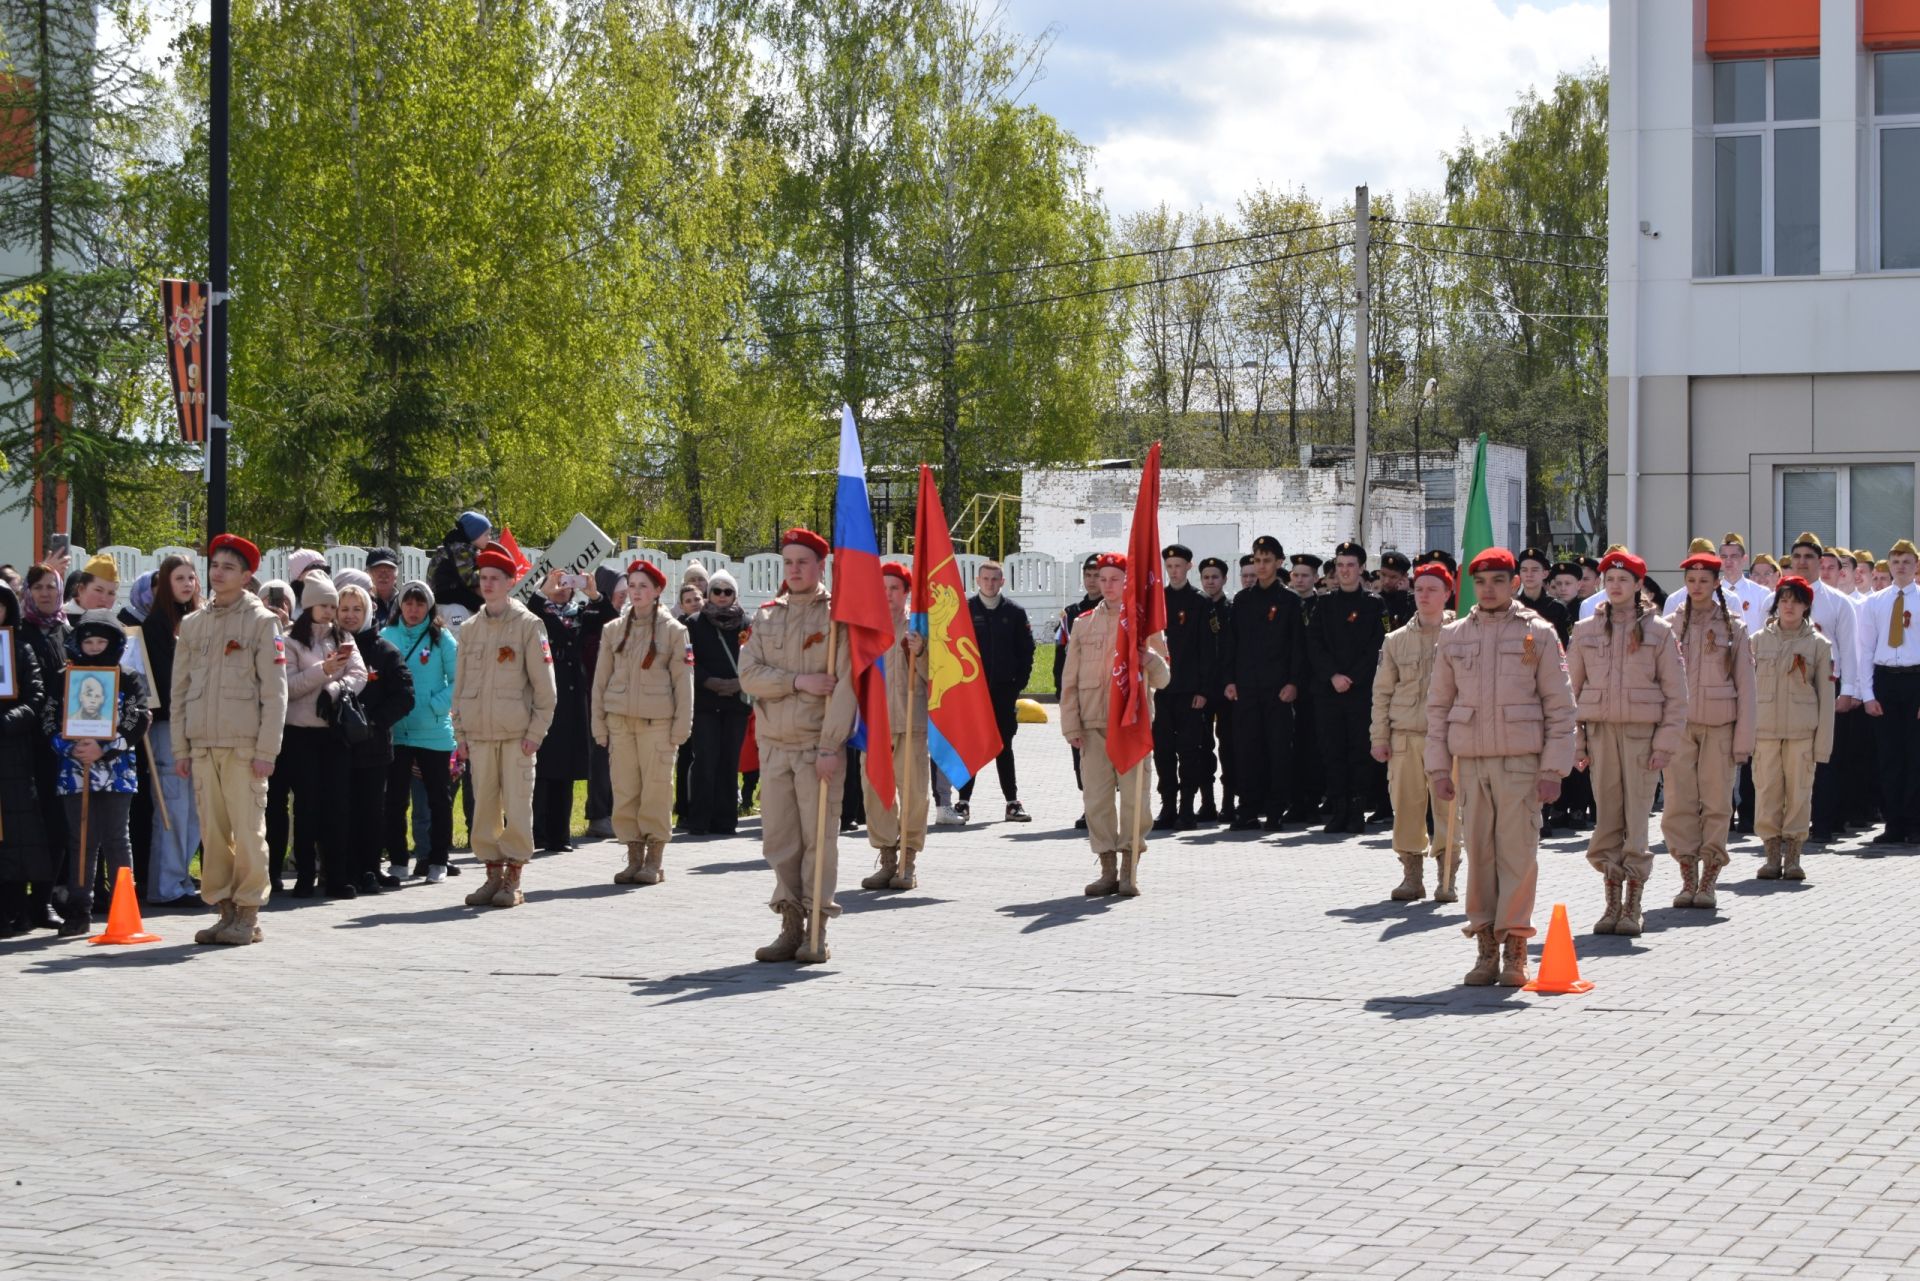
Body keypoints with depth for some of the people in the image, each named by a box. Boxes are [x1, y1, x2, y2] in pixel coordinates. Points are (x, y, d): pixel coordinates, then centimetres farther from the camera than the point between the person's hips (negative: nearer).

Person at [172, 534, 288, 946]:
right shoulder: (192, 623, 14)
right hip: (202, 745, 4)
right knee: (212, 833, 4)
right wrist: (180, 748, 9)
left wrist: (266, 751, -9)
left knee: (248, 831, -4)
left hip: (244, 744, -4)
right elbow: (179, 690, 16)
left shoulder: (261, 622, 1)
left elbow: (275, 691, -3)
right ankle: (225, 910, 12)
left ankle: (248, 915, 1)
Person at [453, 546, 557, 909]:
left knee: (517, 807, -4)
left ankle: (513, 879, 2)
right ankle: (493, 875, 12)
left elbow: (544, 685, -3)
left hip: (517, 734, -4)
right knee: (483, 807, 4)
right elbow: (459, 684, 14)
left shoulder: (528, 625, -1)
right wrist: (460, 733, 8)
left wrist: (536, 732, -8)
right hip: (479, 734, 4)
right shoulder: (469, 628, 11)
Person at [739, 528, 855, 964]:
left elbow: (845, 685, -9)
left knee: (819, 837, -3)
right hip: (774, 744, 4)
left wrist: (830, 745, -15)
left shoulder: (837, 616, -2)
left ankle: (817, 932, 2)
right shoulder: (765, 617, 12)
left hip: (819, 744, -4)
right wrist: (798, 681, -13)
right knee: (779, 838, 4)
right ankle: (791, 926, 10)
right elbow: (748, 674, 2)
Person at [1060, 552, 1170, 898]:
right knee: (1096, 798, -1)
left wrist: (1149, 661, -19)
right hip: (1093, 726, 2)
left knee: (1134, 797, -5)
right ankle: (1108, 871, 7)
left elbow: (1163, 679, 3)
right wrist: (1071, 727, 2)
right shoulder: (1083, 623, 11)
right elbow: (1070, 680, 11)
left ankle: (1129, 872, 1)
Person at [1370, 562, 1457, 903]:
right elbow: (1382, 692, 12)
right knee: (1406, 807, 2)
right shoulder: (1396, 640, 11)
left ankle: (1446, 878, 2)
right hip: (1405, 736, 3)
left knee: (1447, 807, -5)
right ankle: (1411, 875, 11)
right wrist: (1379, 737, 6)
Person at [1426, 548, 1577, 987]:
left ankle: (1515, 947, 1)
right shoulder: (1453, 636, 10)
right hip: (1471, 759, 2)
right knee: (1478, 850, 2)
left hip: (1521, 759, -2)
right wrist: (1438, 766, 6)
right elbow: (1438, 705, 12)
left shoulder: (1538, 633, 3)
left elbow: (1560, 705, 1)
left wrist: (1553, 768, -5)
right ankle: (1486, 947, 8)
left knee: (1518, 850, -5)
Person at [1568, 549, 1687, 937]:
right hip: (1600, 731, 2)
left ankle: (1632, 908, 2)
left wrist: (1665, 743, -6)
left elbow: (1676, 694, 1)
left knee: (1636, 819, -4)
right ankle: (1612, 904, 11)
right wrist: (1575, 743, 2)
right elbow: (1571, 689, 10)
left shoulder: (1658, 630, 1)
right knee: (1606, 818, 3)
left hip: (1642, 731, -2)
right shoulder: (1586, 630, 8)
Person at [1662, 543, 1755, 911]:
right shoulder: (1672, 625, 6)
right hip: (1679, 724, 1)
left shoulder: (1734, 627, 4)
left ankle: (1708, 882, 4)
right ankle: (1688, 880, 5)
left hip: (1719, 725, -1)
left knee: (1716, 802, -1)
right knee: (1679, 801, -3)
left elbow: (1745, 684, 4)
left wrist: (1743, 739, -2)